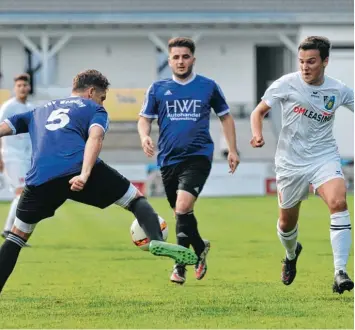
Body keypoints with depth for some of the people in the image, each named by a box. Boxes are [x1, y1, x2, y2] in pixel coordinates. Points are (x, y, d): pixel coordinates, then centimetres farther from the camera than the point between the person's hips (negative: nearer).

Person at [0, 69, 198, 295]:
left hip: (41, 180, 3)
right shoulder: (94, 109, 21)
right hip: (78, 171, -3)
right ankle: (157, 240, -13)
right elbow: (95, 138, 0)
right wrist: (84, 175, -14)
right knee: (136, 198, 13)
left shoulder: (40, 112, 35)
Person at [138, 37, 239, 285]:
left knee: (183, 206, -22)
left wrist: (233, 150, 10)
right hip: (169, 159, 3)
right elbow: (145, 118, 12)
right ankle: (200, 248, 38)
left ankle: (180, 264, -14)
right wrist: (145, 136, -11)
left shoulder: (208, 87, 5)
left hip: (198, 156, -3)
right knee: (181, 213, 10)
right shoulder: (158, 89, 7)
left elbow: (226, 117, 15)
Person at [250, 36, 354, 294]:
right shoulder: (286, 84, -7)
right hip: (291, 162, 1)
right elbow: (259, 111, 3)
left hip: (324, 158, -1)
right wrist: (257, 134, -16)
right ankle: (291, 254, 49)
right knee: (287, 222, 11)